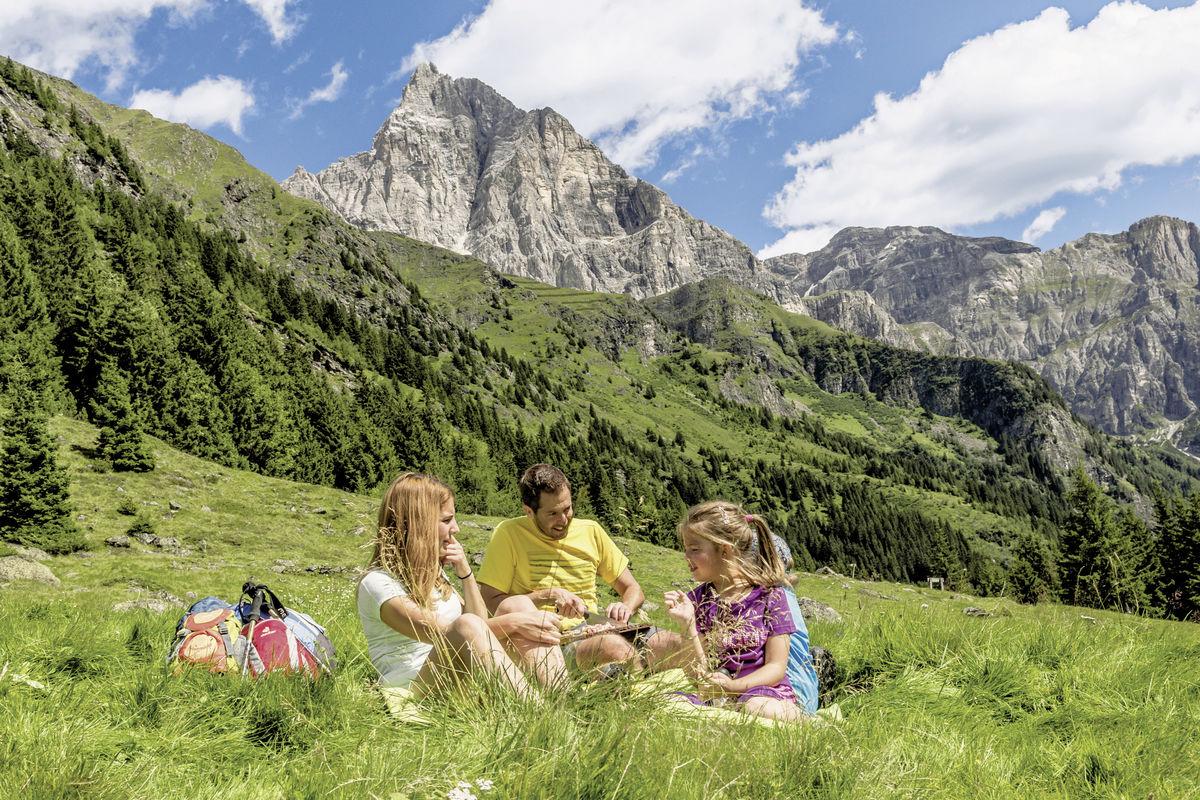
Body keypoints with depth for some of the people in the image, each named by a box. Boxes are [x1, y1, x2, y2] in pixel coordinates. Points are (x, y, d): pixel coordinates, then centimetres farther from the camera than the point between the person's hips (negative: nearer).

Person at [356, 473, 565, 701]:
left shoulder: (432, 572, 18)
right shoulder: (378, 582, -9)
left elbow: (482, 628, 17)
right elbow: (439, 635, -22)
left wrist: (465, 572, 6)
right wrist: (512, 622, -24)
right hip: (413, 689, -8)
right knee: (467, 625, -34)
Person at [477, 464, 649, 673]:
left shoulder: (591, 532, 12)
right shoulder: (508, 535, 0)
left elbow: (633, 590, 17)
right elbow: (489, 601, -6)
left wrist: (625, 608, -5)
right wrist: (549, 596, -12)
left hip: (587, 638, 3)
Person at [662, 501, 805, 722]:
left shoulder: (770, 596, -2)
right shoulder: (695, 600, 5)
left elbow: (776, 668, -5)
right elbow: (698, 671, 0)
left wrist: (734, 685, -22)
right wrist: (686, 624, -15)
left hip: (765, 691, -3)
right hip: (712, 696, 3)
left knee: (756, 708, -40)